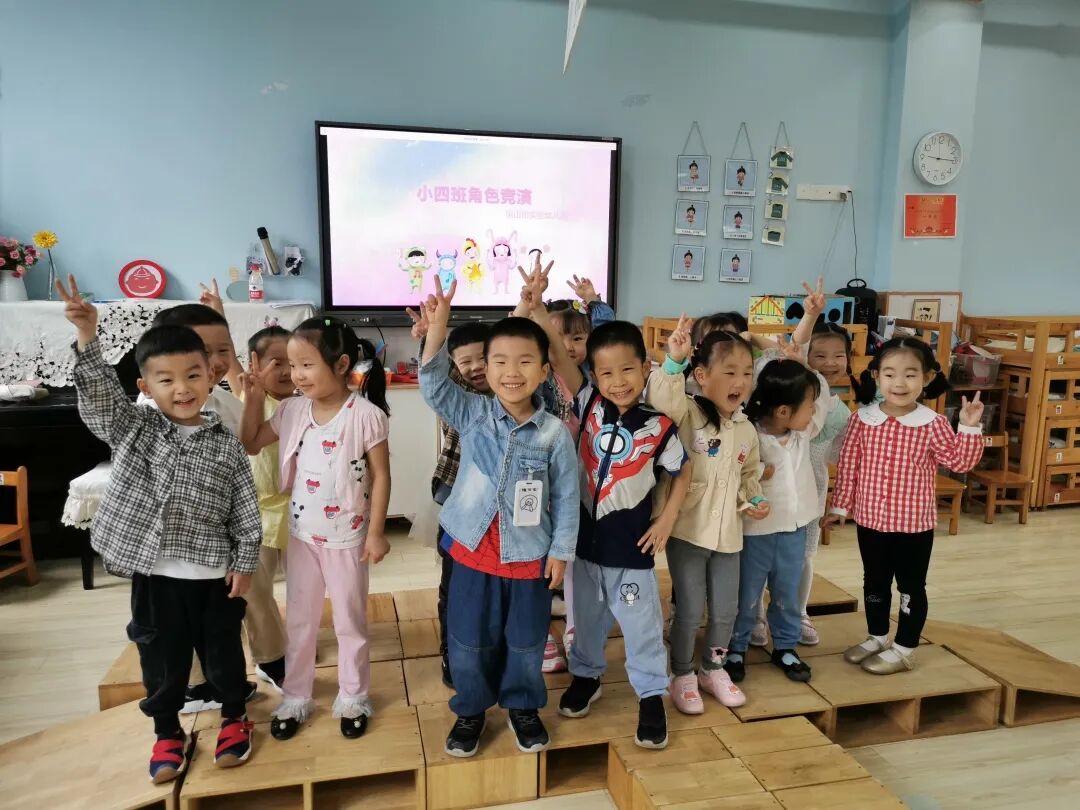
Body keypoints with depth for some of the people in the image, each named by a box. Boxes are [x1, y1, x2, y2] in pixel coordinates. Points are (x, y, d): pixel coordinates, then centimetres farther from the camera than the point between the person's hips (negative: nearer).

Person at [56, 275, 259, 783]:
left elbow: (245, 512, -1)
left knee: (223, 653, 16)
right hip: (154, 574, 1)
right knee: (161, 660, 16)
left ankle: (234, 717, 39)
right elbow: (98, 391, -19)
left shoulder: (225, 446, -4)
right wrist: (87, 336, -32)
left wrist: (245, 564, -2)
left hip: (214, 573, 0)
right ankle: (167, 733, 38)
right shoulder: (131, 430, -2)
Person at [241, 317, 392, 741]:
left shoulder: (366, 414, -18)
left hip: (347, 536, -4)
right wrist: (254, 396, -2)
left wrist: (376, 531, -13)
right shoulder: (292, 410, -3)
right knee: (299, 619, 17)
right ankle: (294, 698, 34)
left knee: (350, 620, 13)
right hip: (301, 533, 5)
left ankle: (353, 699, 30)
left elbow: (381, 476, -13)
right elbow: (251, 444, 9)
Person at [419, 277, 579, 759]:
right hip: (473, 551, 1)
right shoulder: (471, 415, -7)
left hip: (529, 555, -1)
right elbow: (434, 386, -20)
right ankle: (471, 709, 36)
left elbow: (567, 496, -4)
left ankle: (522, 707, 40)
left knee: (526, 640, 16)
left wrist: (561, 550, -2)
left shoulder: (554, 433, -11)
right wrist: (437, 329, -33)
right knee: (469, 640, 14)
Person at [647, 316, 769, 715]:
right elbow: (661, 398, -34)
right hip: (688, 530, -5)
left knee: (726, 609, 15)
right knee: (690, 610, 5)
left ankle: (714, 669, 39)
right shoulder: (687, 413, -12)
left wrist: (756, 499, 2)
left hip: (727, 532, 6)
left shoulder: (746, 428, 7)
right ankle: (683, 676, 27)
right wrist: (673, 362, -46)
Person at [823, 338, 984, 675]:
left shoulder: (933, 424, -10)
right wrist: (840, 506, 2)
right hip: (870, 520, 3)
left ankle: (904, 649, 26)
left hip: (914, 523, -2)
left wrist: (969, 427, -20)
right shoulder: (862, 419, -6)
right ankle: (877, 638, 37)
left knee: (911, 587, 10)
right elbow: (847, 465, 0)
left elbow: (960, 461, -6)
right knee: (874, 583, 18)